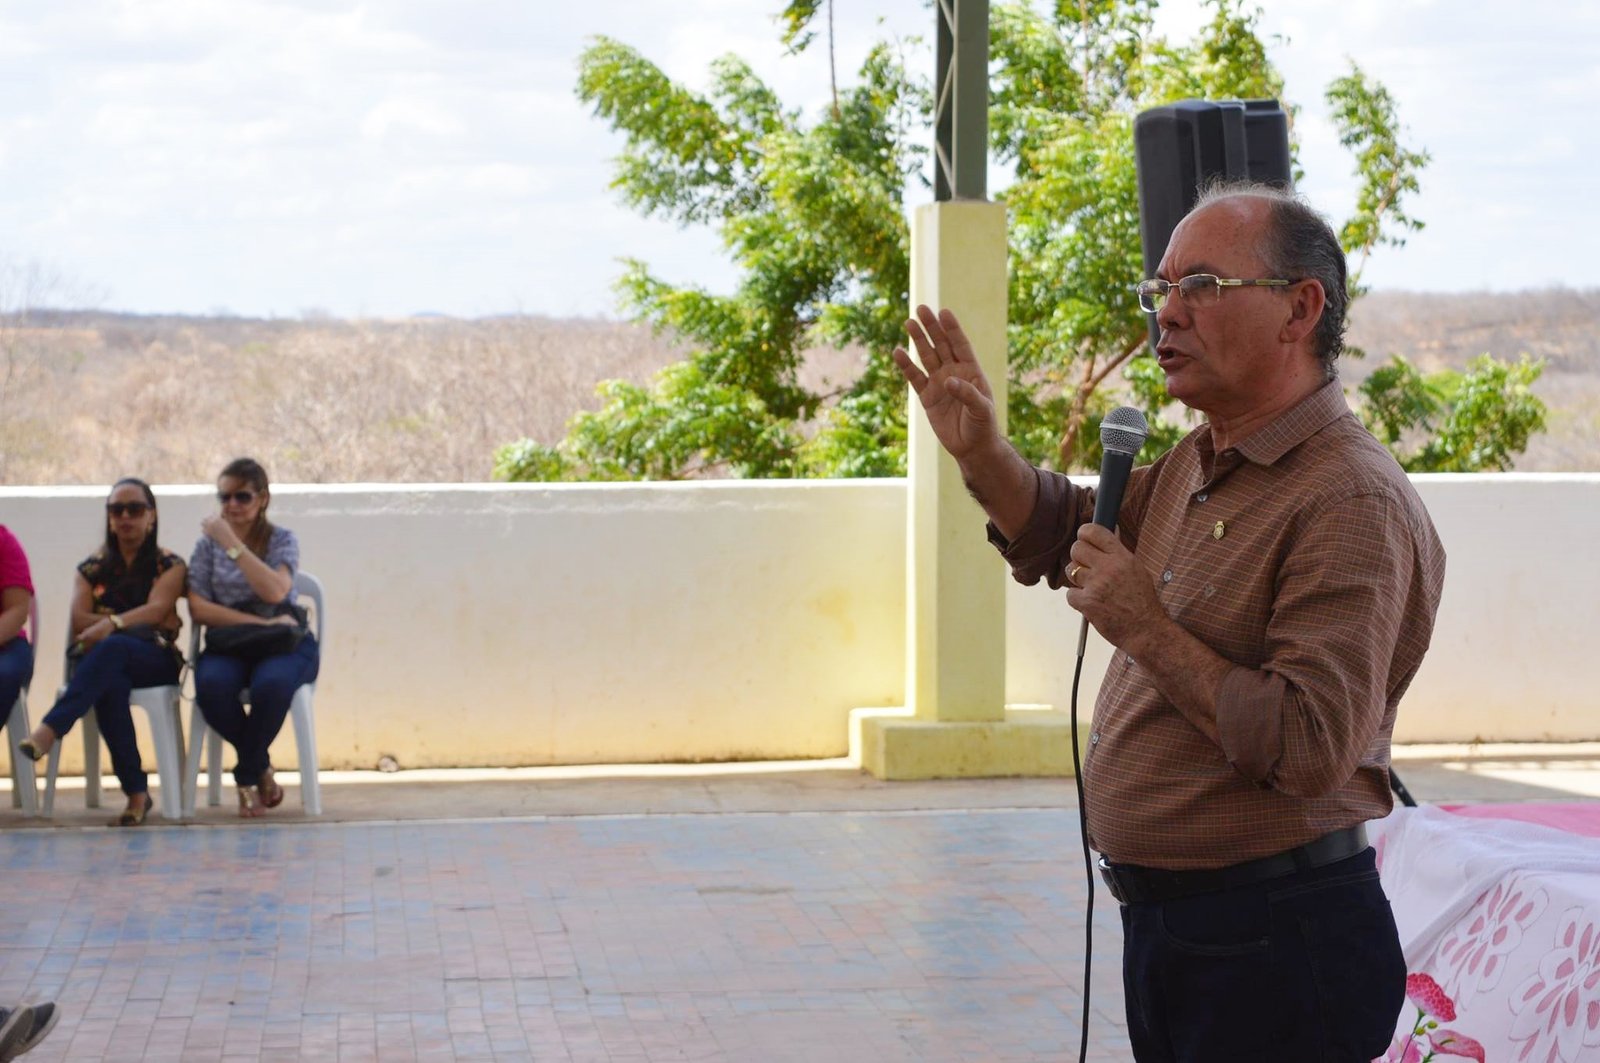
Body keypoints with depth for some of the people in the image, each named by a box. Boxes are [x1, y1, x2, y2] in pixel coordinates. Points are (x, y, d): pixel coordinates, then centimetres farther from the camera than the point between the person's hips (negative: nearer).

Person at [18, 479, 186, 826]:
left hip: (155, 659, -2)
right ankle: (136, 791, -42)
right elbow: (79, 619, 0)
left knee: (111, 648, -39)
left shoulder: (169, 565, 8)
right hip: (99, 657, 2)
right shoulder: (92, 567, 16)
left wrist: (114, 623, -31)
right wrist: (135, 624, -11)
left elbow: (157, 609, -11)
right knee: (110, 684, -38)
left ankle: (49, 730, -53)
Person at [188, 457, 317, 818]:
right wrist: (260, 623, -13)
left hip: (283, 644, -1)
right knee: (211, 685, -35)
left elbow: (274, 591, -16)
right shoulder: (208, 544, 9)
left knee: (271, 684, -38)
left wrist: (232, 543, -17)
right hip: (228, 643, 2)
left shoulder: (282, 540, 4)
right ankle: (261, 769, -9)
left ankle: (246, 777, -12)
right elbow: (199, 608, -3)